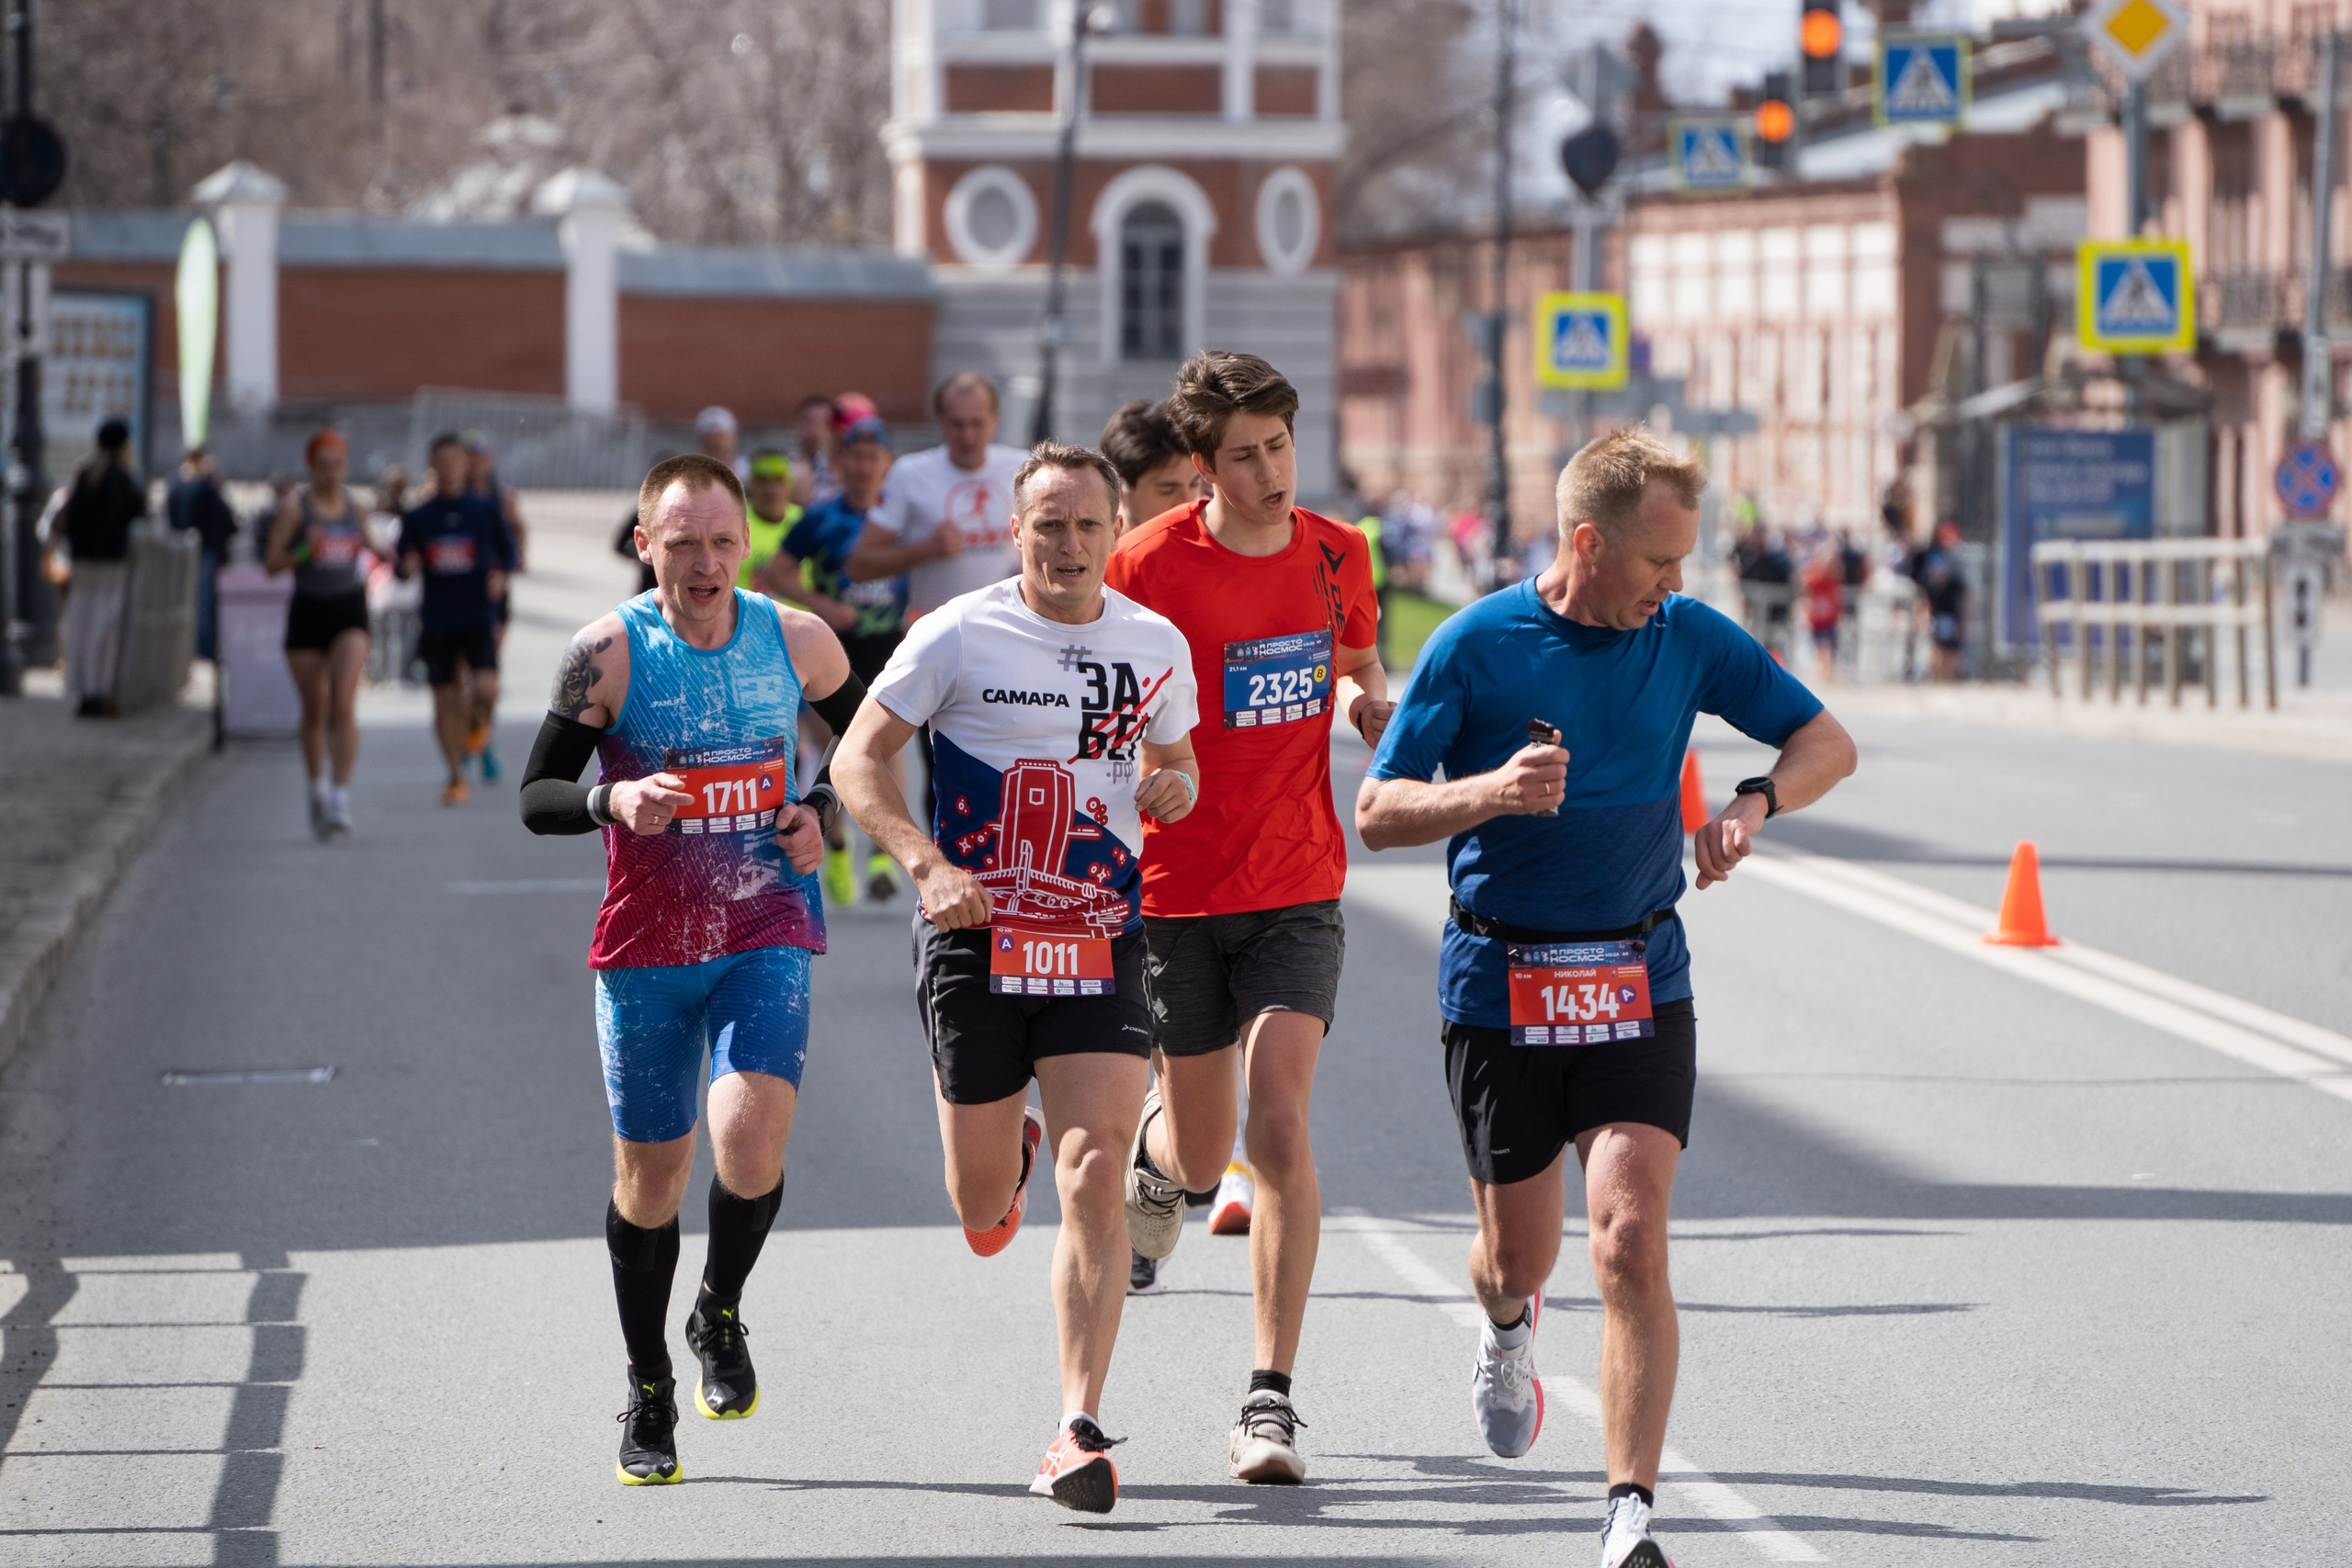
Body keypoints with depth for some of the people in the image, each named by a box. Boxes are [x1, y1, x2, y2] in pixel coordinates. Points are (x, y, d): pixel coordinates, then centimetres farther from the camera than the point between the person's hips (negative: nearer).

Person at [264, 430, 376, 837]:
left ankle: (341, 797, -20)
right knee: (314, 712, 8)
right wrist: (304, 552, -22)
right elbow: (271, 564, -6)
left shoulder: (356, 507, 6)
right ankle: (317, 790, 29)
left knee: (344, 704, -16)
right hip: (307, 610, -1)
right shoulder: (295, 507, -4)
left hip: (349, 609, 1)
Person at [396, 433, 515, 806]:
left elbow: (507, 551, 12)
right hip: (436, 619, 1)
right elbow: (402, 566, 7)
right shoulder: (418, 517, 3)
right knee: (445, 701, 3)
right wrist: (406, 567, -17)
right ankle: (456, 776, 17)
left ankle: (478, 720, 18)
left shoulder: (485, 509, 2)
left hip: (479, 616, -1)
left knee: (485, 689, -19)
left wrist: (500, 575, -8)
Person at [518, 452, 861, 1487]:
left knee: (750, 1137, -21)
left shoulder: (796, 641, -1)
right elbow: (535, 797, -6)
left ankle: (721, 1317, 9)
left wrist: (823, 812, 0)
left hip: (765, 934, 0)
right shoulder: (609, 653, -8)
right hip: (644, 945, 0)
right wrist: (611, 800, -26)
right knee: (649, 1176, 7)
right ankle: (648, 1391, 28)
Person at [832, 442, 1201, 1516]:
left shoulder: (1156, 646, 4)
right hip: (974, 942, -1)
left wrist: (1175, 787, -4)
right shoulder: (958, 636, -6)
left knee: (1093, 1180, -14)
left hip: (1101, 944, 1)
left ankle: (1080, 1430, -11)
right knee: (982, 1207, 10)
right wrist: (929, 867, -18)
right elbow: (857, 759, -4)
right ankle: (1009, 1155, 50)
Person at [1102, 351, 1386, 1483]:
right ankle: (1156, 1147, 50)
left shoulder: (1336, 555, 2)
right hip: (1176, 890, -1)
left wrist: (1370, 700, -2)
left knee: (1279, 1127, -15)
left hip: (1298, 889, 1)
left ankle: (1270, 1401, -11)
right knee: (1204, 1149, 9)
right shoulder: (1149, 563, -9)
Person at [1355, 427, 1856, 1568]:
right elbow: (1376, 813, -6)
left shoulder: (1688, 638, 1)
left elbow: (1827, 743, 9)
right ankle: (1508, 1330, 50)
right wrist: (1489, 792, -25)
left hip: (1640, 983, 1)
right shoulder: (1474, 646, -7)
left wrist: (1756, 800, -12)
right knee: (1519, 1255, 11)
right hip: (1499, 985, -1)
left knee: (1631, 1240, -15)